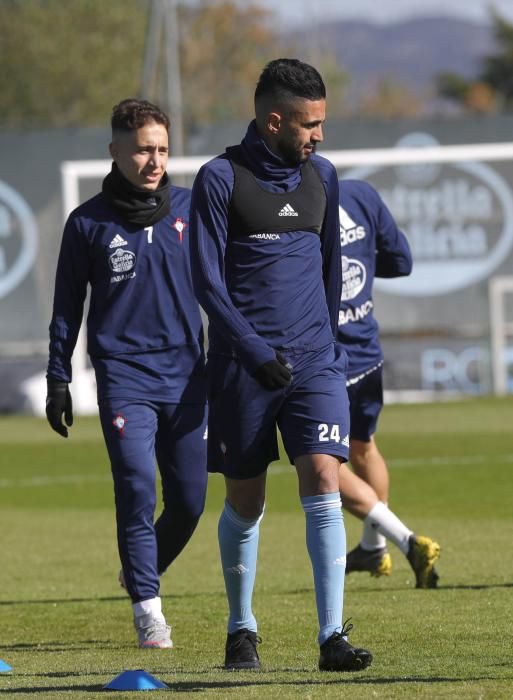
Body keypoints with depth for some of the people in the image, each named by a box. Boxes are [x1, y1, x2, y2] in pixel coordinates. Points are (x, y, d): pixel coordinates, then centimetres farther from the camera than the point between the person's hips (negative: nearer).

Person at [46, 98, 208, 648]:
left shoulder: (190, 209, 6)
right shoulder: (89, 222, 2)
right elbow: (67, 307, 8)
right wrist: (58, 380, 6)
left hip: (186, 374, 2)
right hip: (123, 375, -2)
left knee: (190, 499, 3)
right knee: (137, 490, -13)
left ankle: (142, 572, 30)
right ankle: (147, 609, -4)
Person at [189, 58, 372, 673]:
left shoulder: (321, 175, 11)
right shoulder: (220, 179, -5)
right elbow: (207, 280, -8)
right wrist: (256, 352, -16)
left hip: (314, 361, 3)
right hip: (242, 368, -3)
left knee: (323, 483, -12)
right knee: (244, 502, 6)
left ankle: (332, 637, -14)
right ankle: (241, 630, 24)